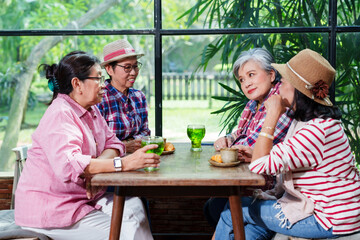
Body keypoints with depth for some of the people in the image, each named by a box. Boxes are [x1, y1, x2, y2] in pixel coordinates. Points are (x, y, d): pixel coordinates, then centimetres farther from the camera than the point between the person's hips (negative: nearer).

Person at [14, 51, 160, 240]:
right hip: (49, 209, -8)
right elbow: (68, 165, -37)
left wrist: (95, 168, -18)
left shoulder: (91, 111, 10)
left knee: (132, 206, -11)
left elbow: (113, 143, 5)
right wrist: (123, 163, -42)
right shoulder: (60, 115, -22)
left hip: (85, 195, 8)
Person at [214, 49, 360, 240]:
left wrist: (272, 116, -22)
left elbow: (260, 166, -26)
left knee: (234, 210, -1)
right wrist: (254, 153, 1)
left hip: (328, 221, -9)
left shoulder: (316, 131, -28)